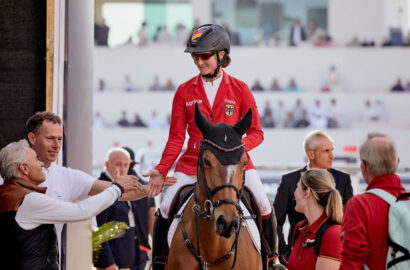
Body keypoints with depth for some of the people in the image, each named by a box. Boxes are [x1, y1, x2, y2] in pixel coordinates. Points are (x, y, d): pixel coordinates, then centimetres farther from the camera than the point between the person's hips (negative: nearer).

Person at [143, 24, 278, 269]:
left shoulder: (240, 90, 1)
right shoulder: (185, 92, 3)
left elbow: (256, 133, 1)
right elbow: (176, 137, 1)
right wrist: (161, 170, -11)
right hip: (193, 163, 1)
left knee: (263, 205, -17)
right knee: (166, 207, -15)